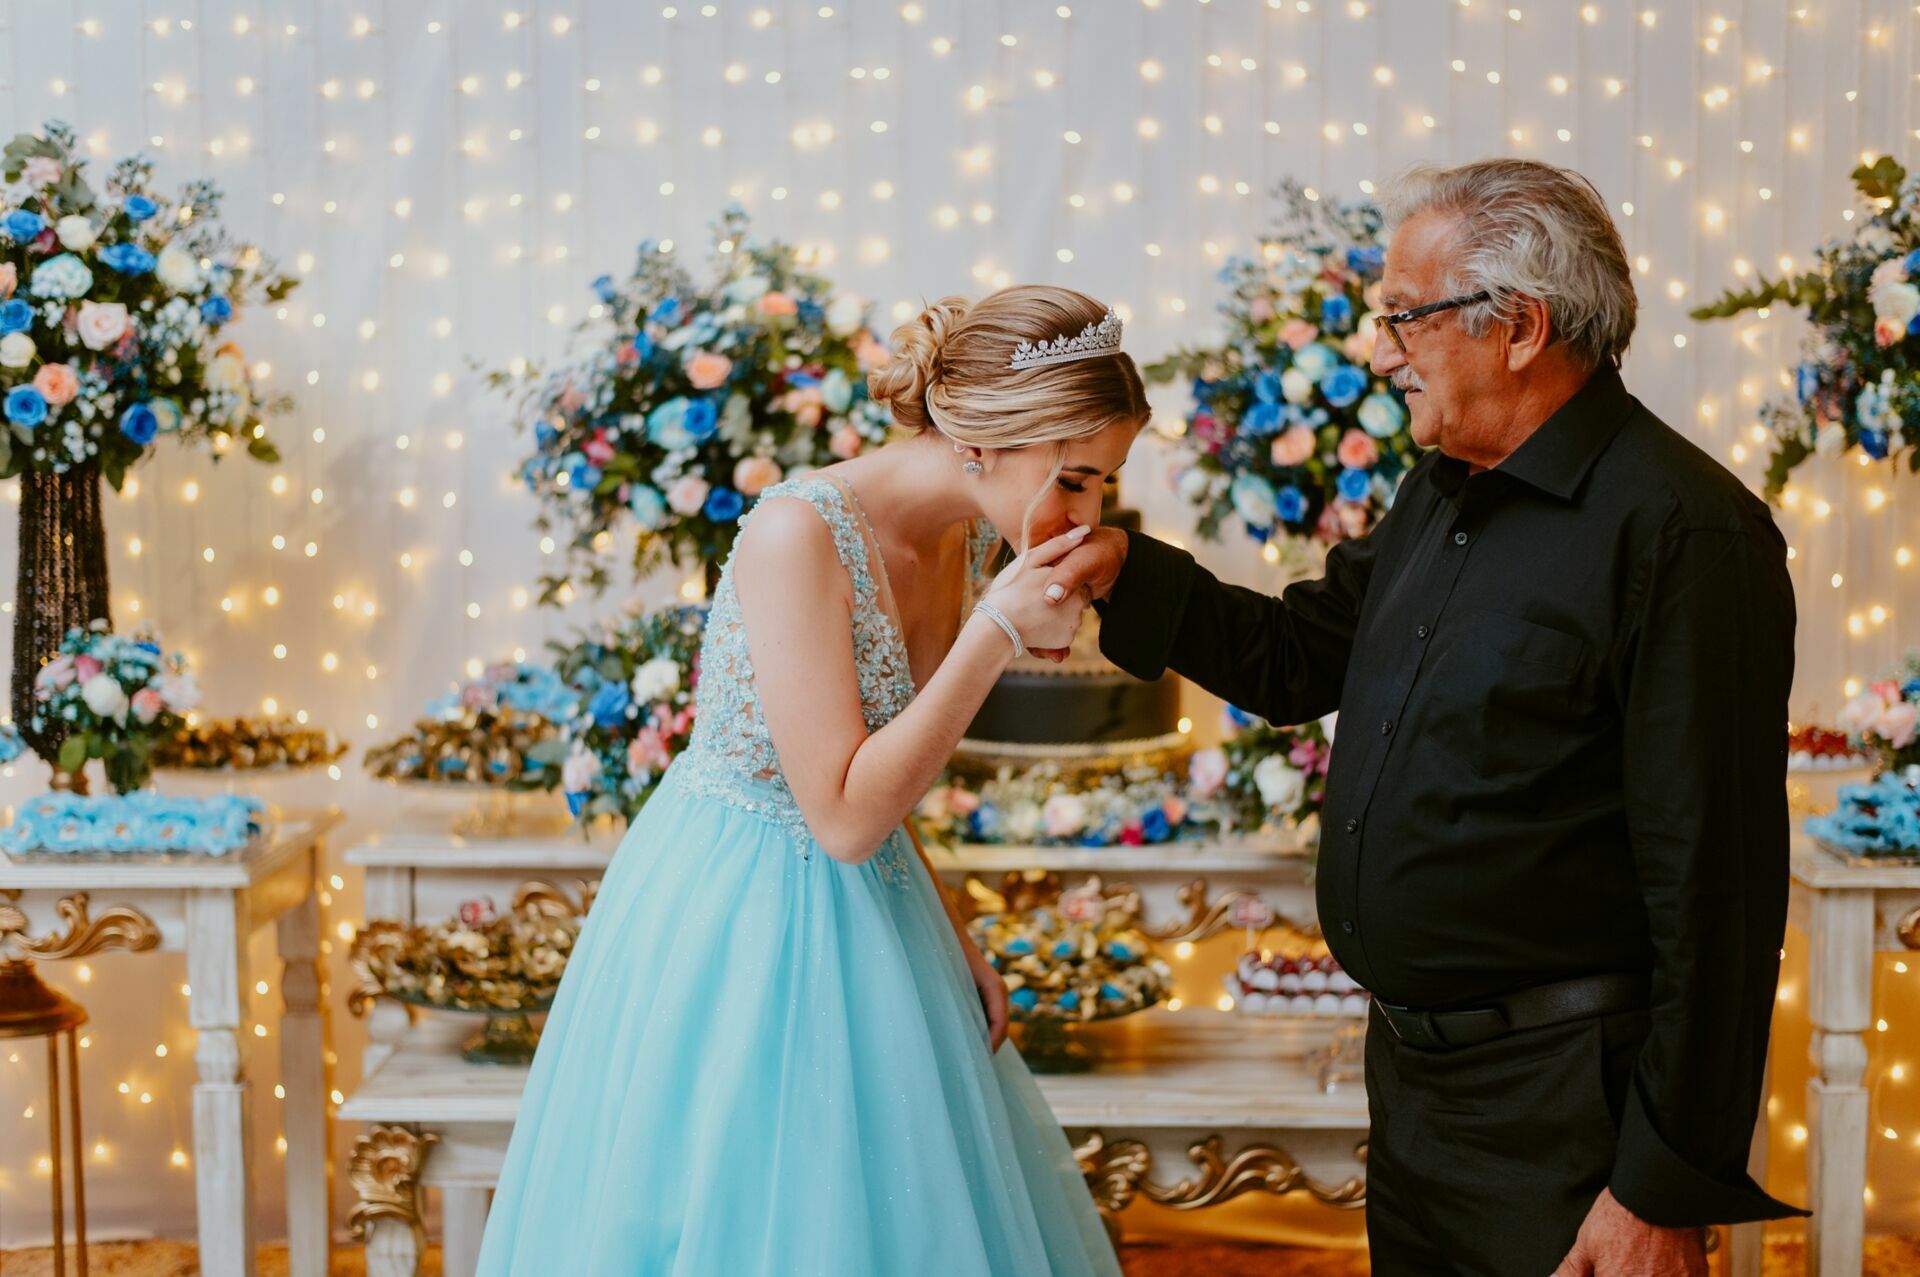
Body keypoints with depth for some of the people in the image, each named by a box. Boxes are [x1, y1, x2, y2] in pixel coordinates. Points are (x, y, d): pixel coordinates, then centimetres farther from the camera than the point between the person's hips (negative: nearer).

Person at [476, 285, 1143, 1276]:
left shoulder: (957, 537, 1)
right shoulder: (802, 532, -23)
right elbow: (845, 817, -26)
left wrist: (950, 939, 3)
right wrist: (997, 631, -26)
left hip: (864, 918, 8)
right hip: (741, 924, -8)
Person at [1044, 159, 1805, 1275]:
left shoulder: (1681, 533, -19)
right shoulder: (1442, 493, 9)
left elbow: (1716, 888, -21)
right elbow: (1298, 658, 21)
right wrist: (1124, 570, 5)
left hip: (1559, 1107, -8)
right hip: (1411, 1067, 8)